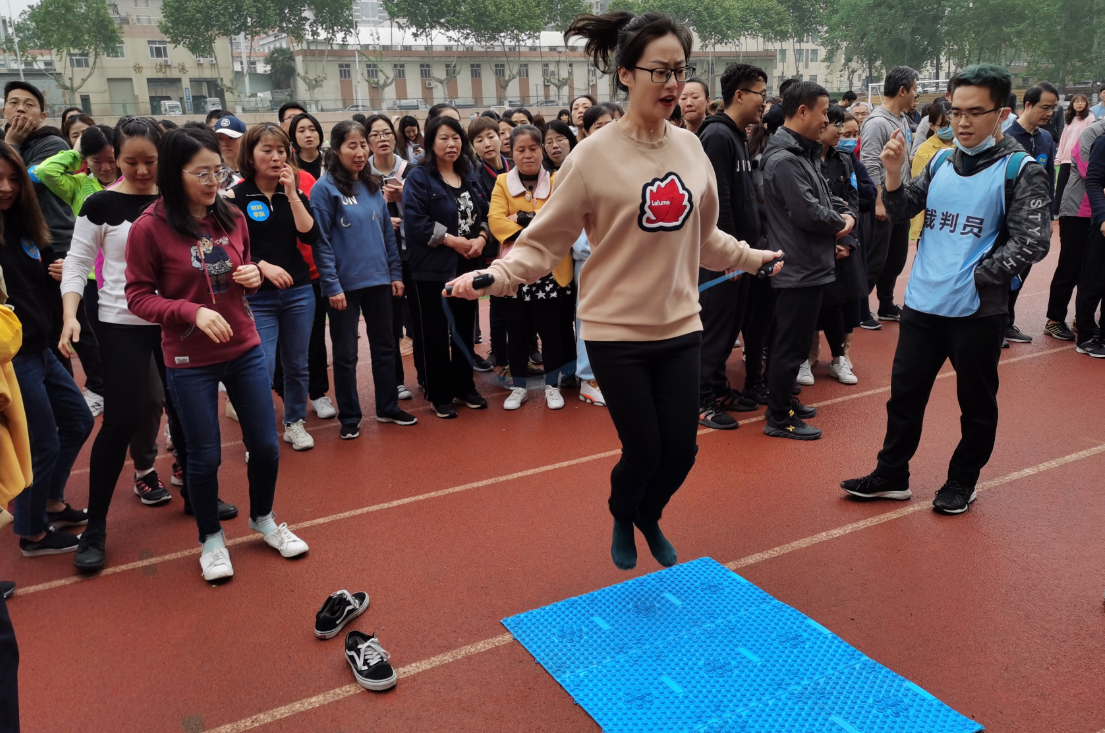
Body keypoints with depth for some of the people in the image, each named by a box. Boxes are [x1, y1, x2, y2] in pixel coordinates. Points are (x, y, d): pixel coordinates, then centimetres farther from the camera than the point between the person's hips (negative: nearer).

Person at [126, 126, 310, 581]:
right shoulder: (149, 228, -12)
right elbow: (138, 297, -9)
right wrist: (193, 311, -23)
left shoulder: (232, 217, 0)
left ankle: (263, 519, 36)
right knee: (204, 456, 7)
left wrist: (253, 276, -8)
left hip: (245, 350, 4)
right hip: (190, 362, -4)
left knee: (265, 444, 10)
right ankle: (211, 538, 31)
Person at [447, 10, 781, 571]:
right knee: (643, 450, 3)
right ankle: (622, 520, 38)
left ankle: (650, 518, 43)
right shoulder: (594, 155, -12)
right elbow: (544, 241, -9)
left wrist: (756, 257, 28)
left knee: (680, 449, 9)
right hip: (617, 330, -4)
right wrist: (495, 275, -24)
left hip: (679, 326, 5)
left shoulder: (690, 148, 4)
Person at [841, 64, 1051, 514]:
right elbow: (902, 212, 6)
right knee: (905, 394, 12)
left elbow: (1033, 242, -13)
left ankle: (962, 482, 28)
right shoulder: (941, 161, 7)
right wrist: (894, 173, -10)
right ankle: (891, 476, 25)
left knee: (976, 403, 11)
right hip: (922, 304, 5)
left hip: (978, 311, -4)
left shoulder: (1020, 170, -8)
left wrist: (977, 277, -15)